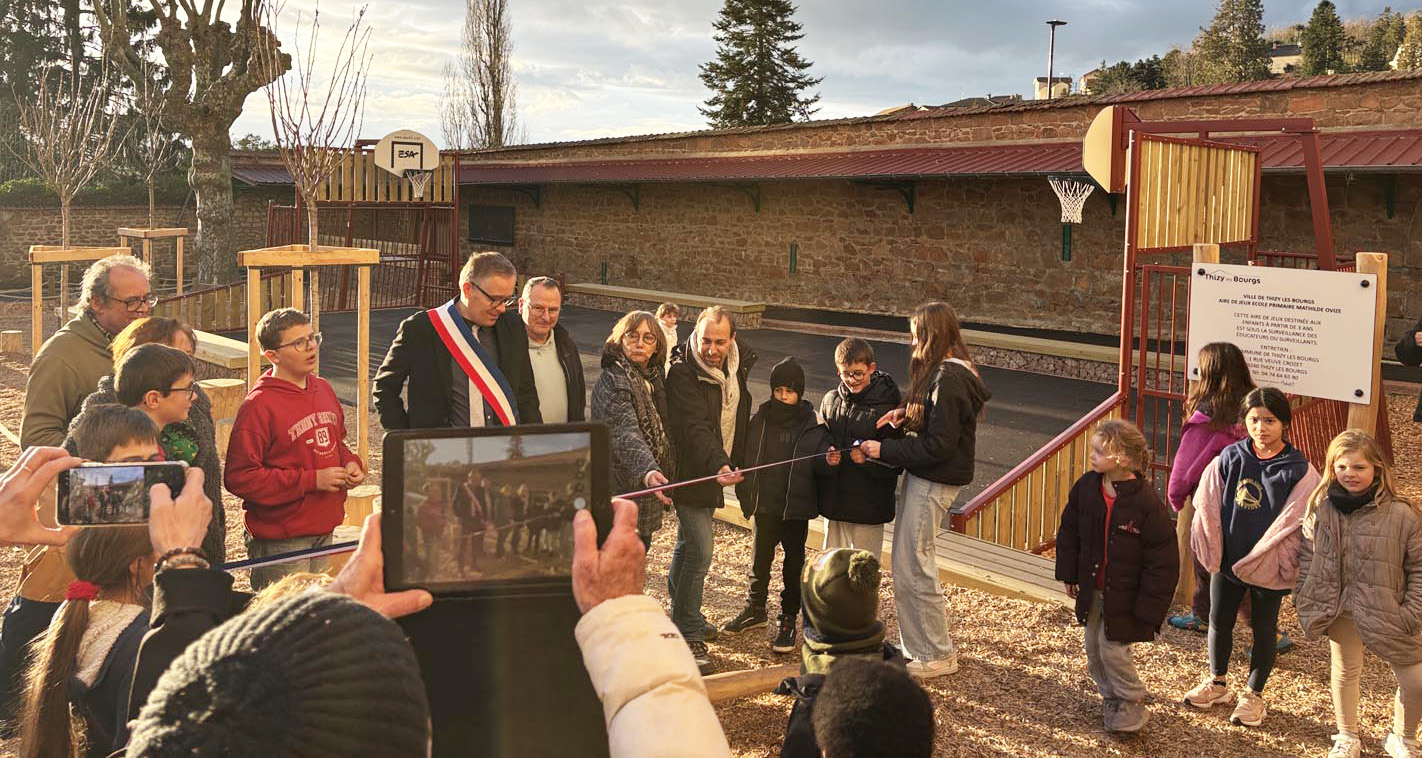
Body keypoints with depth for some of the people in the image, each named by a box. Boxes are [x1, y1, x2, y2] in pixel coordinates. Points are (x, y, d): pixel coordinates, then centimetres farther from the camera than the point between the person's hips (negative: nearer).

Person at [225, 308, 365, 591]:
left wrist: (350, 464, 2)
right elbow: (240, 477, -18)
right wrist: (312, 480, -20)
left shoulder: (323, 389, 9)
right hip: (280, 542, -7)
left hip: (324, 530, 7)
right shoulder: (258, 405, -15)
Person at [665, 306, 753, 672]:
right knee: (699, 553, -10)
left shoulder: (738, 365, 1)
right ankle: (688, 635, -1)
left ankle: (682, 614, 36)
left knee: (687, 544, 21)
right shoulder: (683, 372, -21)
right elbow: (695, 428, -31)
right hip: (691, 470, -8)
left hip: (715, 469, 8)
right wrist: (719, 465, -44)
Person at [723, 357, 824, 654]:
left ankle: (788, 621, 18)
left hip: (797, 506, -3)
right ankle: (755, 610, 33)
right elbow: (747, 458, 4)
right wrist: (746, 495, -1)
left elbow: (819, 463, -9)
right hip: (765, 505, 3)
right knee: (760, 558, 15)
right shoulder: (761, 419, 1)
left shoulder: (812, 424, -7)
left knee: (793, 562, 7)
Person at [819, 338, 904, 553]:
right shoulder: (831, 400, 5)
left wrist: (869, 458, -27)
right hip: (833, 501, 5)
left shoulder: (887, 406, -11)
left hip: (868, 505, -5)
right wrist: (825, 455, -6)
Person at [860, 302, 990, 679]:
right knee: (910, 564, 16)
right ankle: (927, 644, 28)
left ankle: (937, 655, 11)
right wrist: (907, 414, 3)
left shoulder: (948, 379, -21)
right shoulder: (953, 371, 11)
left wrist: (885, 450, -18)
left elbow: (938, 445, -23)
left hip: (933, 484, -10)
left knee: (912, 567, -2)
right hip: (923, 478, 10)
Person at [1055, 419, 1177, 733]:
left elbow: (1162, 562, -18)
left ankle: (1133, 704, 21)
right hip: (1092, 587, 6)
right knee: (1093, 647, 14)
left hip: (1124, 594, -6)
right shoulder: (1086, 487, -8)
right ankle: (1111, 698, 36)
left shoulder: (1147, 504, -24)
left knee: (1112, 648, -3)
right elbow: (1069, 532, 7)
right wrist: (1069, 575, 8)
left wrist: (1148, 609, -16)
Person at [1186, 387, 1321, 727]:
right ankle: (1217, 683, 37)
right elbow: (1208, 504, 0)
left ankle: (1254, 695, 30)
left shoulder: (1298, 470, -13)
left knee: (1263, 630, 12)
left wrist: (1259, 559, -17)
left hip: (1267, 567, -3)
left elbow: (1293, 523, -14)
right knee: (1219, 623, 16)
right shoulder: (1230, 458, -5)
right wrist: (1212, 551, -6)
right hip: (1227, 559, 3)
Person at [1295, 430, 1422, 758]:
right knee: (1344, 672, 18)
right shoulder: (1321, 509, -5)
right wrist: (1304, 597, 2)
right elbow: (1306, 554, 7)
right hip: (1339, 609, 2)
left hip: (1385, 614, -2)